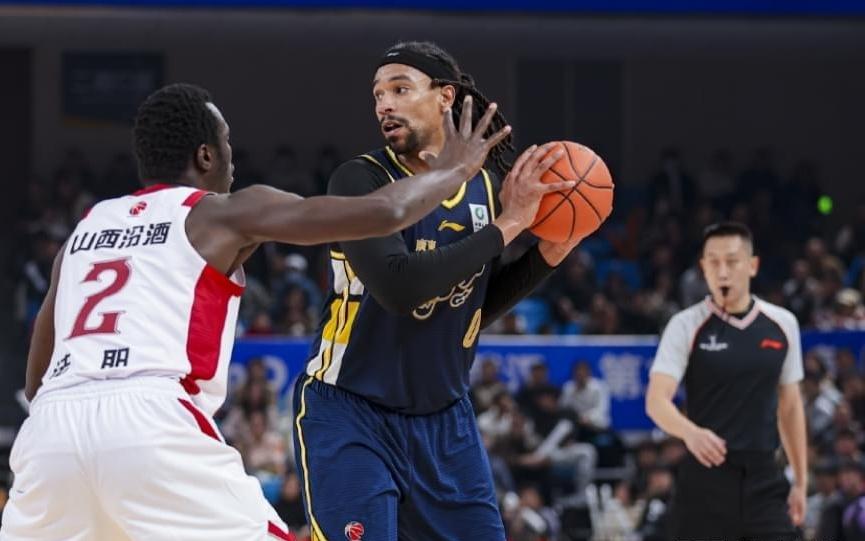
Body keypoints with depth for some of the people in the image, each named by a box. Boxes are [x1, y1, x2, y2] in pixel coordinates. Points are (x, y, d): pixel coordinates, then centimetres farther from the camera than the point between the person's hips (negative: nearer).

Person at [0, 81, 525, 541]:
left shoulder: (86, 228, 29)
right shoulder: (223, 212, 14)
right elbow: (384, 213, 8)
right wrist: (454, 170, 26)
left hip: (51, 429, 5)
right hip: (151, 423, -5)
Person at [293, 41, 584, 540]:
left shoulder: (483, 187, 3)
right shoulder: (361, 180, -15)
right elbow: (398, 286, -30)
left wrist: (548, 256, -1)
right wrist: (507, 224, -25)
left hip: (445, 419, 6)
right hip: (352, 417, -6)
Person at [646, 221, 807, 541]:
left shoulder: (782, 325, 7)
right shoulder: (686, 326, -4)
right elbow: (656, 400, -14)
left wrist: (800, 481, 13)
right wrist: (690, 432, -35)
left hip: (764, 480, 3)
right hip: (706, 477, -3)